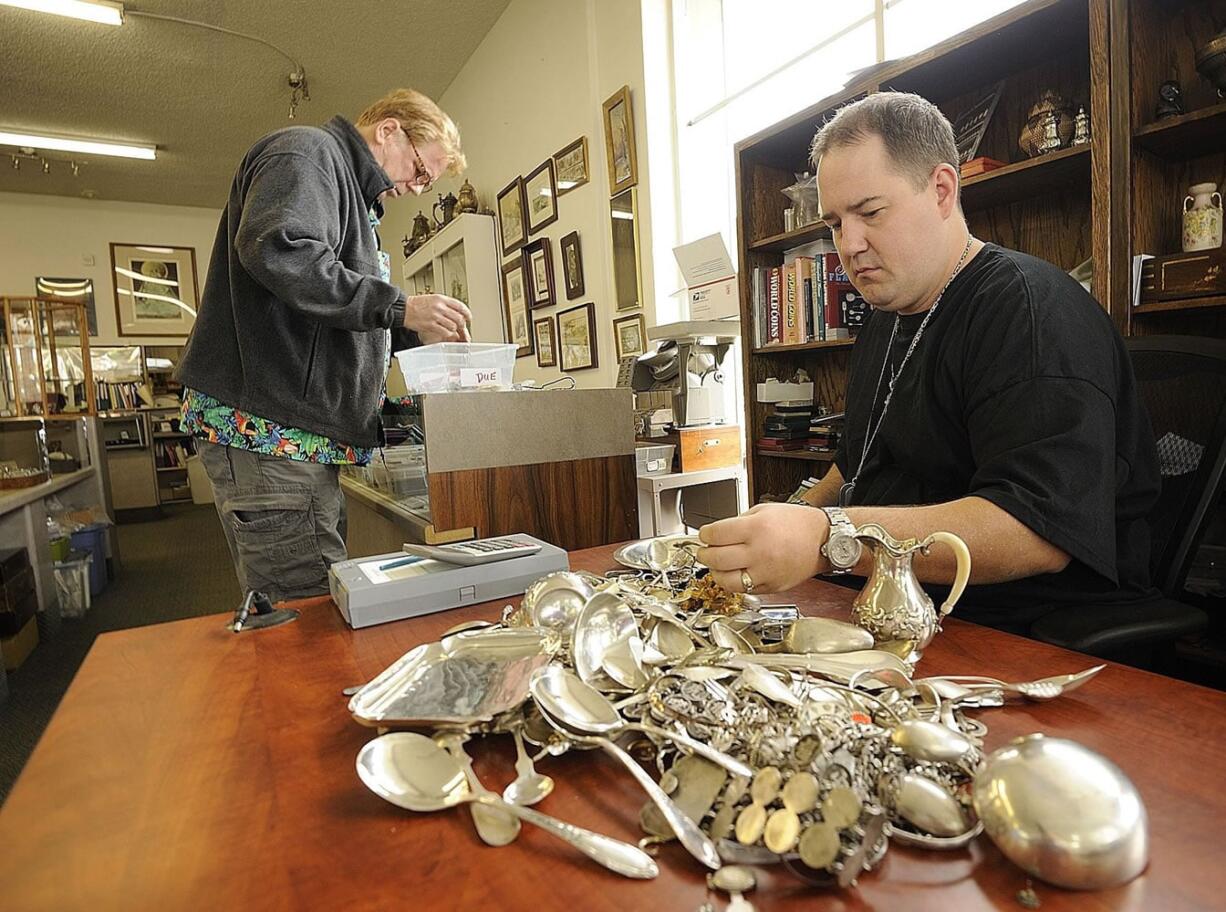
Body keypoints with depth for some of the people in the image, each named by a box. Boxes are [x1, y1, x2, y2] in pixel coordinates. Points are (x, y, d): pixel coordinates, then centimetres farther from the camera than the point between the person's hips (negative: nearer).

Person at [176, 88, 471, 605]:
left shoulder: (352, 196, 28)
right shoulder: (306, 151, -2)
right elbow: (276, 250, -23)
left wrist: (414, 334, 16)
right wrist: (397, 307, -19)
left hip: (304, 434, 10)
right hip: (267, 426, -10)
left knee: (322, 615, 11)